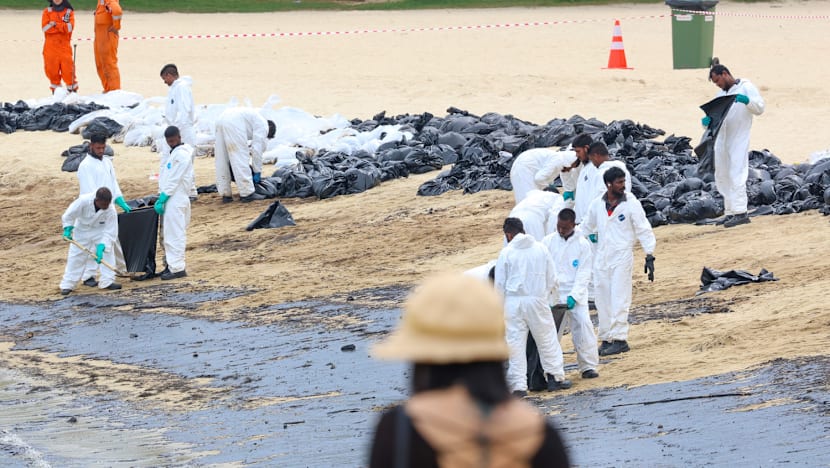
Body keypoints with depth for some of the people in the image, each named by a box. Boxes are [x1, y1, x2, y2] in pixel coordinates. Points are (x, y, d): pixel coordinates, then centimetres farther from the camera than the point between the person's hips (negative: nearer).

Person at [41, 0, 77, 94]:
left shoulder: (69, 11, 6)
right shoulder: (47, 11, 8)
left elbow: (70, 27, -8)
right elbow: (45, 28, -6)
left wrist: (54, 24, -11)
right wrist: (62, 27, -8)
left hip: (64, 46, -1)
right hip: (50, 46, 1)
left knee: (67, 69, -6)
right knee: (52, 69, 1)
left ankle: (73, 90, 5)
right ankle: (55, 91, 12)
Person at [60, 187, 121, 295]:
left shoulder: (110, 210, -32)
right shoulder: (83, 201, -35)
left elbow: (110, 231, -28)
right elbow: (68, 215, -19)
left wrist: (101, 247, -35)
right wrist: (68, 229, -20)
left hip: (100, 230, 1)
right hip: (82, 230, -1)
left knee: (107, 253, -12)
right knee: (76, 256, -1)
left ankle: (107, 282, -5)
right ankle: (67, 285, 6)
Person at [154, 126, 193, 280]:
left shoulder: (182, 154, -12)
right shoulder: (173, 152, 18)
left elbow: (175, 180, -16)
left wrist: (162, 199, -16)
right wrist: (161, 198, 11)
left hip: (175, 200, -10)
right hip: (169, 199, 10)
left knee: (174, 234, -9)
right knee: (167, 234, 12)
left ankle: (177, 268, -8)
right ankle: (171, 265, 17)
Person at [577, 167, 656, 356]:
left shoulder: (631, 204, -5)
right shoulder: (597, 204, 6)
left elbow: (644, 230, -5)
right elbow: (586, 227, 19)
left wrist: (649, 256, -12)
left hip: (622, 257, -5)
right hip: (601, 258, 5)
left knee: (619, 299, -9)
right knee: (602, 300, 6)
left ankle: (620, 339, -7)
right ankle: (606, 338, 13)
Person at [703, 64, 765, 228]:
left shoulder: (746, 87, 0)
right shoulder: (721, 94, 21)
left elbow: (760, 108, -8)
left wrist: (747, 100, -27)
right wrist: (707, 121, -5)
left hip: (739, 139, -8)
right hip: (722, 139, 8)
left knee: (736, 175, -15)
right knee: (722, 177, 8)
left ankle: (740, 212, -17)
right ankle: (730, 212, 14)